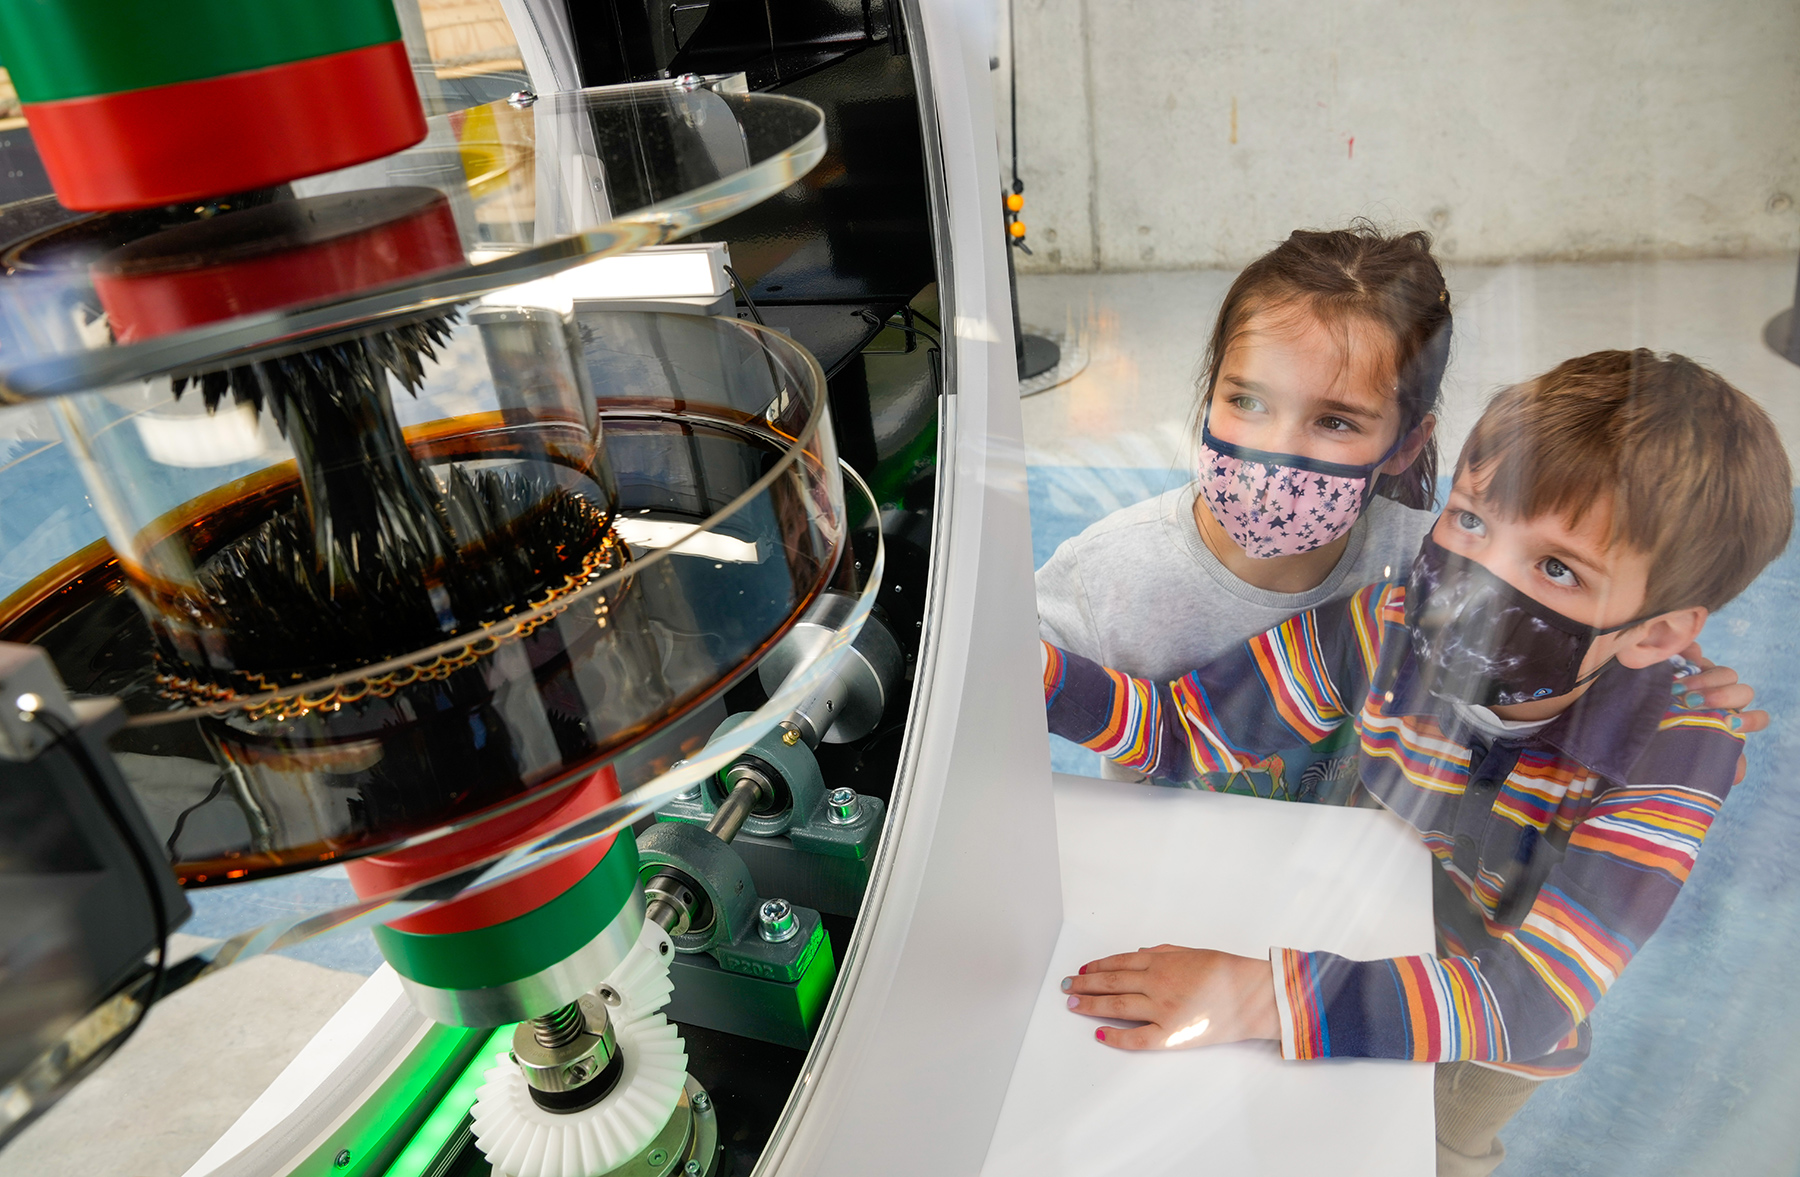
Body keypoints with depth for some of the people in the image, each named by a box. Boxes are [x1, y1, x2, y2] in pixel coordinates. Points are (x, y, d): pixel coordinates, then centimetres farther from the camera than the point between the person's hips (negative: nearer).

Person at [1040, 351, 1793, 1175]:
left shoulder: (1675, 748, -34)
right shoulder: (1389, 626, -27)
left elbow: (1529, 999, -41)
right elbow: (1181, 727, -22)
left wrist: (1258, 998, -52)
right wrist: (1038, 672, -39)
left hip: (1504, 1040, -2)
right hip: (1354, 947, 2)